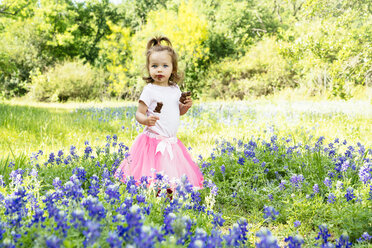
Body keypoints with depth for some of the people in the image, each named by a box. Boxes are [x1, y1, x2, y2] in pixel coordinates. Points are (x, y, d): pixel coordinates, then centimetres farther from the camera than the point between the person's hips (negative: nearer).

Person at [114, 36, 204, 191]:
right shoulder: (149, 90, -8)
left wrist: (186, 106, 3)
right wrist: (146, 120, -28)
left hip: (172, 141, 6)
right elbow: (139, 113, -7)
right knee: (154, 181, -11)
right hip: (154, 141, -6)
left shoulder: (175, 89, 9)